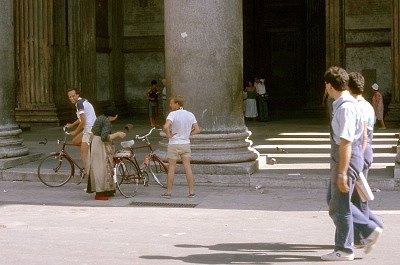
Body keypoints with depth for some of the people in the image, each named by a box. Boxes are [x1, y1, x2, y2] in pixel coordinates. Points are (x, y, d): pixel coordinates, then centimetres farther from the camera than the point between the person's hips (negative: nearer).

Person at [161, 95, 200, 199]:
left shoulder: (173, 114, -15)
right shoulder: (190, 115, 1)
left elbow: (166, 127, -30)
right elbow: (197, 130, 2)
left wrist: (169, 135, -14)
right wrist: (187, 134, 8)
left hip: (174, 144, -4)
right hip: (186, 143, 4)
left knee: (171, 168, 4)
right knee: (187, 167, 6)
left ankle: (168, 192, 10)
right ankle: (191, 192, 6)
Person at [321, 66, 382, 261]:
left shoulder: (345, 108, -22)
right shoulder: (342, 104, 10)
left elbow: (346, 142, -25)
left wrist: (342, 173, -24)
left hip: (347, 158, -10)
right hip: (341, 157, 10)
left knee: (340, 205, 1)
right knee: (333, 200, 18)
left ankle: (344, 250, 14)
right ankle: (369, 230, 22)